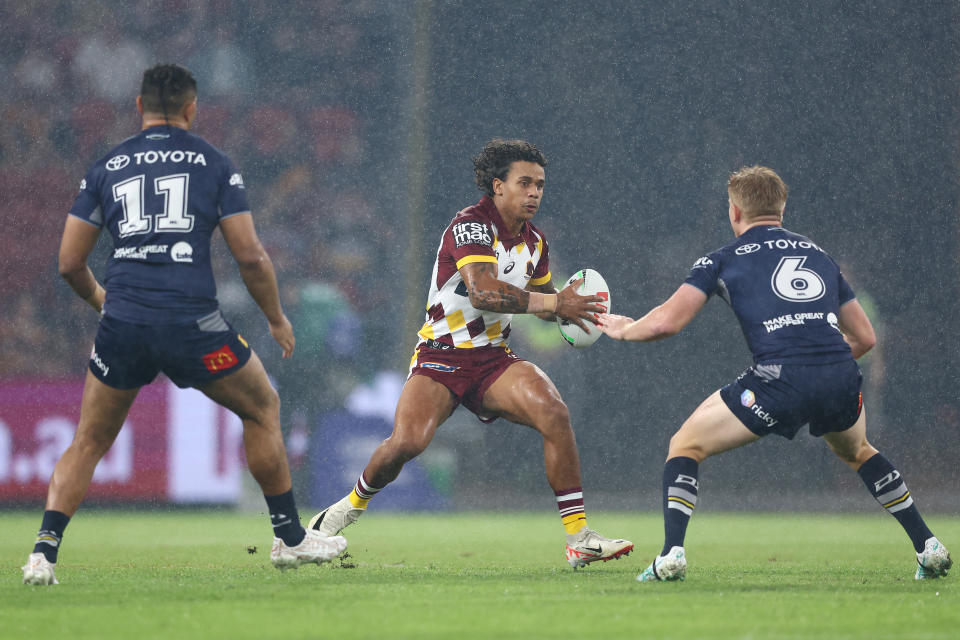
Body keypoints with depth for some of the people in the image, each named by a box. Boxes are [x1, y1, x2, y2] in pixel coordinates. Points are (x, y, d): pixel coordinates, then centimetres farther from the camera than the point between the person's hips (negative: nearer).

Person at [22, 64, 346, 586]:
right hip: (192, 321, -2)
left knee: (88, 441, 16)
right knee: (263, 409, 20)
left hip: (122, 325, 2)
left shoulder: (105, 168, 12)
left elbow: (69, 263, 12)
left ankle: (44, 550, 0)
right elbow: (250, 256, 2)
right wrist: (277, 319, 17)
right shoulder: (215, 165, 7)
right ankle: (290, 538, 22)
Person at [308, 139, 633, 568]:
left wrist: (565, 307, 1)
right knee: (406, 442, -26)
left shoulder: (534, 241, 9)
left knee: (554, 412, -22)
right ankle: (352, 504, 8)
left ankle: (578, 538, -19)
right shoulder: (471, 226, -15)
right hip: (441, 355, -5)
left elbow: (542, 300, 26)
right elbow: (482, 291, -32)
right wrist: (552, 302, -35)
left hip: (494, 359, 6)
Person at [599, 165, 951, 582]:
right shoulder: (818, 255, 26)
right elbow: (865, 337, 28)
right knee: (857, 452, 36)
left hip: (778, 378, -4)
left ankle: (671, 556, 0)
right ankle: (929, 548, 29)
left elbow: (667, 322, 5)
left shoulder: (723, 260, 14)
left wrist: (623, 329, 25)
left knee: (685, 446, 16)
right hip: (842, 380, 4)